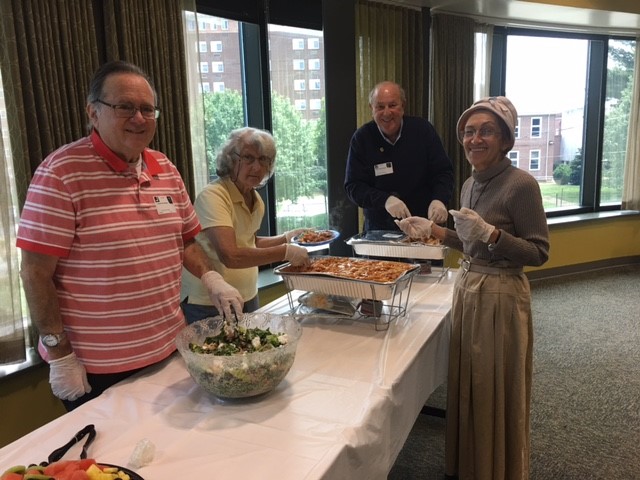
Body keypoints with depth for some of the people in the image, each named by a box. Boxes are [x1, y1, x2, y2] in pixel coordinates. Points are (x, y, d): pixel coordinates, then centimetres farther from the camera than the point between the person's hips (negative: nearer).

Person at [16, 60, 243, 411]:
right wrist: (59, 354, -13)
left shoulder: (165, 169, 4)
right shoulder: (61, 173, -15)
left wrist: (211, 279, -4)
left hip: (168, 349, 6)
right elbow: (35, 272, -14)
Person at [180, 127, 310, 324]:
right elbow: (230, 256, -31)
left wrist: (286, 238, 5)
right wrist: (286, 252, -25)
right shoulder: (212, 196, -21)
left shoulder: (257, 201, 4)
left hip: (248, 298, 8)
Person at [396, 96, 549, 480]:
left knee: (496, 393, 7)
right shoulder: (470, 183, 8)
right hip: (467, 290, 7)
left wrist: (489, 232, -26)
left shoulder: (521, 184, -15)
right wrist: (431, 230, 9)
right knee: (466, 385, 17)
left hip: (501, 297, -7)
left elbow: (539, 253, -15)